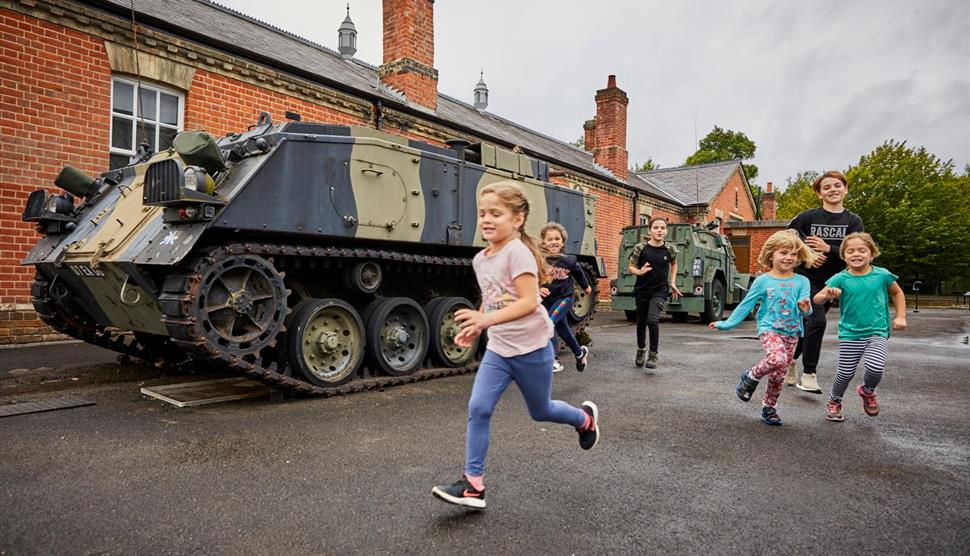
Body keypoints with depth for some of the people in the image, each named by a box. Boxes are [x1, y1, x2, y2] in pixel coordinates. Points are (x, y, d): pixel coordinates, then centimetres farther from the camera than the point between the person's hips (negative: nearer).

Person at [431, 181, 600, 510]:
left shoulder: (517, 252, -19)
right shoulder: (480, 259, 5)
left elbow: (529, 302, -27)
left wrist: (486, 320, -35)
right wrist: (474, 329, 6)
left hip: (532, 348, -6)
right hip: (498, 349, 6)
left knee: (540, 411, 15)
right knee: (478, 408, -8)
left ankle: (585, 418, 47)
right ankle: (473, 484, 2)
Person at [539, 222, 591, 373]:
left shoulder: (569, 261, -12)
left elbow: (579, 274, 9)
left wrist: (586, 286, 25)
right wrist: (538, 289, -36)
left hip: (565, 298, -2)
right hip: (548, 300, 2)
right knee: (564, 331, 16)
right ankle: (580, 353, 44)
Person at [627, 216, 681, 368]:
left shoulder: (670, 249, -6)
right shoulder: (640, 248, -11)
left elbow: (673, 264, 16)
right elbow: (630, 267, -2)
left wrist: (673, 282, 10)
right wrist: (639, 272, -23)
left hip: (660, 290, -1)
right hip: (642, 290, 1)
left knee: (652, 319, -20)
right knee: (641, 322, 13)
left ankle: (654, 355, -4)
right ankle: (641, 349, 39)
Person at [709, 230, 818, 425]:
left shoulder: (801, 282, 0)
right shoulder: (763, 281, -4)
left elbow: (805, 309, -8)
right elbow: (745, 305, 0)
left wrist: (805, 309, -32)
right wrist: (727, 324, -1)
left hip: (791, 332, 3)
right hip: (769, 328, -3)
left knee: (779, 375, 7)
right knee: (777, 359, -30)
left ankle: (769, 408, 27)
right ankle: (751, 377, -1)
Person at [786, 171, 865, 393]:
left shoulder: (853, 221, 1)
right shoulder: (809, 216, -5)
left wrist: (828, 249, -23)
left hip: (831, 281, 3)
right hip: (806, 277, -3)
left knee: (808, 325, 11)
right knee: (817, 321, -18)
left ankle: (789, 361, 33)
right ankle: (809, 374, -8)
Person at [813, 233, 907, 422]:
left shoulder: (882, 275, -3)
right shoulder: (841, 279, -7)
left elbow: (898, 293, 15)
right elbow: (817, 299, -10)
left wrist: (900, 317, 7)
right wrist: (828, 296, -32)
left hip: (878, 333, 1)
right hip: (850, 334, 0)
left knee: (875, 367, -20)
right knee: (846, 373, 4)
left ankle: (867, 391, 16)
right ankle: (834, 403, 31)